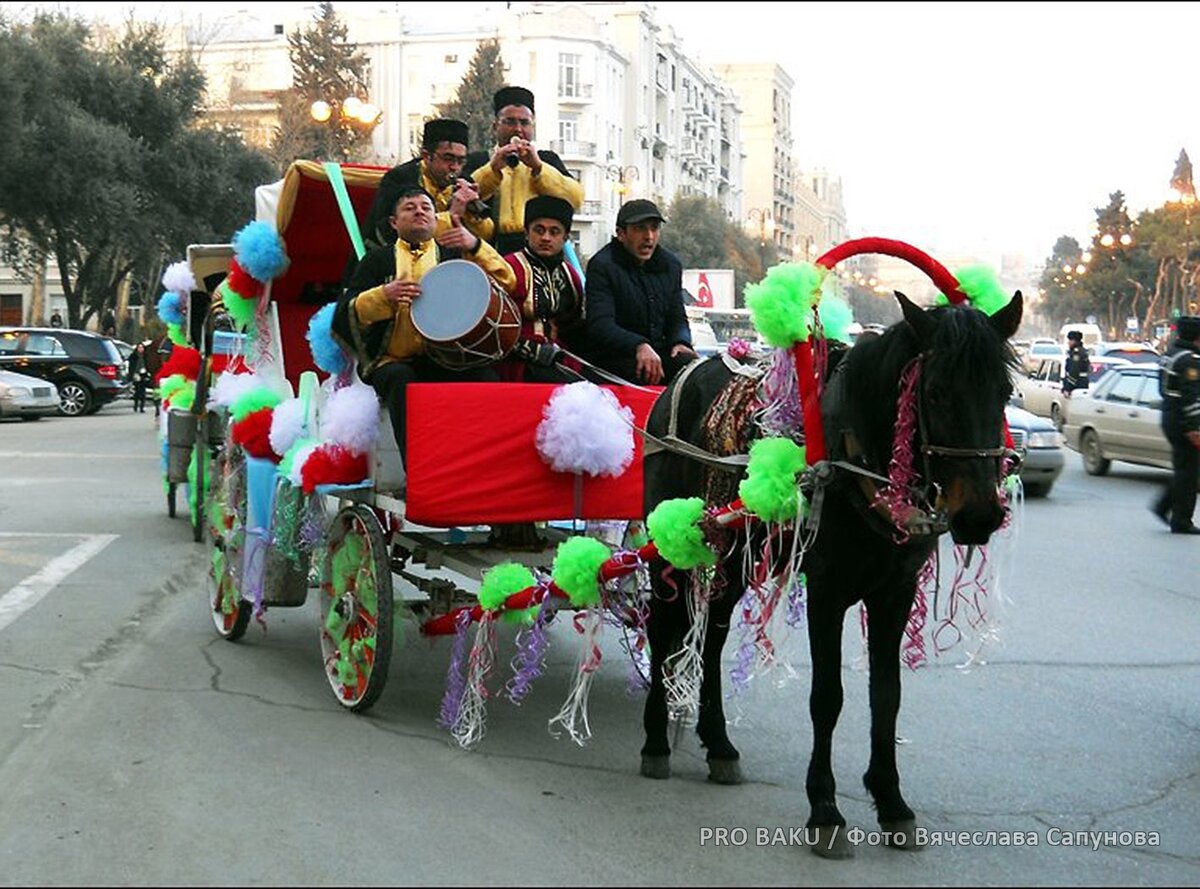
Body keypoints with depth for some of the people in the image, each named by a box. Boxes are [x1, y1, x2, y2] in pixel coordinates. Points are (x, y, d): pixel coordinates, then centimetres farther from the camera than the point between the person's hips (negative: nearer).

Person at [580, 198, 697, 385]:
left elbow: (677, 317, 20)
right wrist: (639, 346, -36)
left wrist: (681, 342, -6)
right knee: (646, 371, -37)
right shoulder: (602, 266, -7)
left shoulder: (670, 265, 14)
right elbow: (600, 325, -18)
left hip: (658, 352, 6)